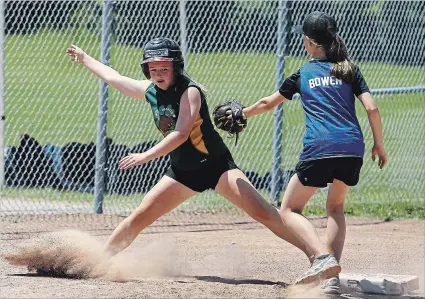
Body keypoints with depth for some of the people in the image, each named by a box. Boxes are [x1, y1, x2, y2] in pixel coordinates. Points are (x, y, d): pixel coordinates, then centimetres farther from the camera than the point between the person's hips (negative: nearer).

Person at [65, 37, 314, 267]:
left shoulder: (190, 91, -16)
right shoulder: (150, 91, 5)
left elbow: (181, 134, -26)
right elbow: (114, 78, 22)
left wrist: (146, 156, -33)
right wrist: (84, 58, 34)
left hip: (216, 164, -6)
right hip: (183, 172, 7)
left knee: (262, 212, -20)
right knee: (139, 218, 2)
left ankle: (315, 254, -23)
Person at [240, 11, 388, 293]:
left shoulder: (302, 75, 14)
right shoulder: (350, 69, 16)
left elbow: (268, 103, 27)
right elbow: (372, 108, 4)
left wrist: (241, 113, 45)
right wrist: (379, 144, 17)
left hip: (319, 149, -3)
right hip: (353, 148, 3)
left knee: (289, 210, 10)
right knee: (336, 207, 24)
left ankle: (324, 258, -17)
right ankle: (332, 278, 9)